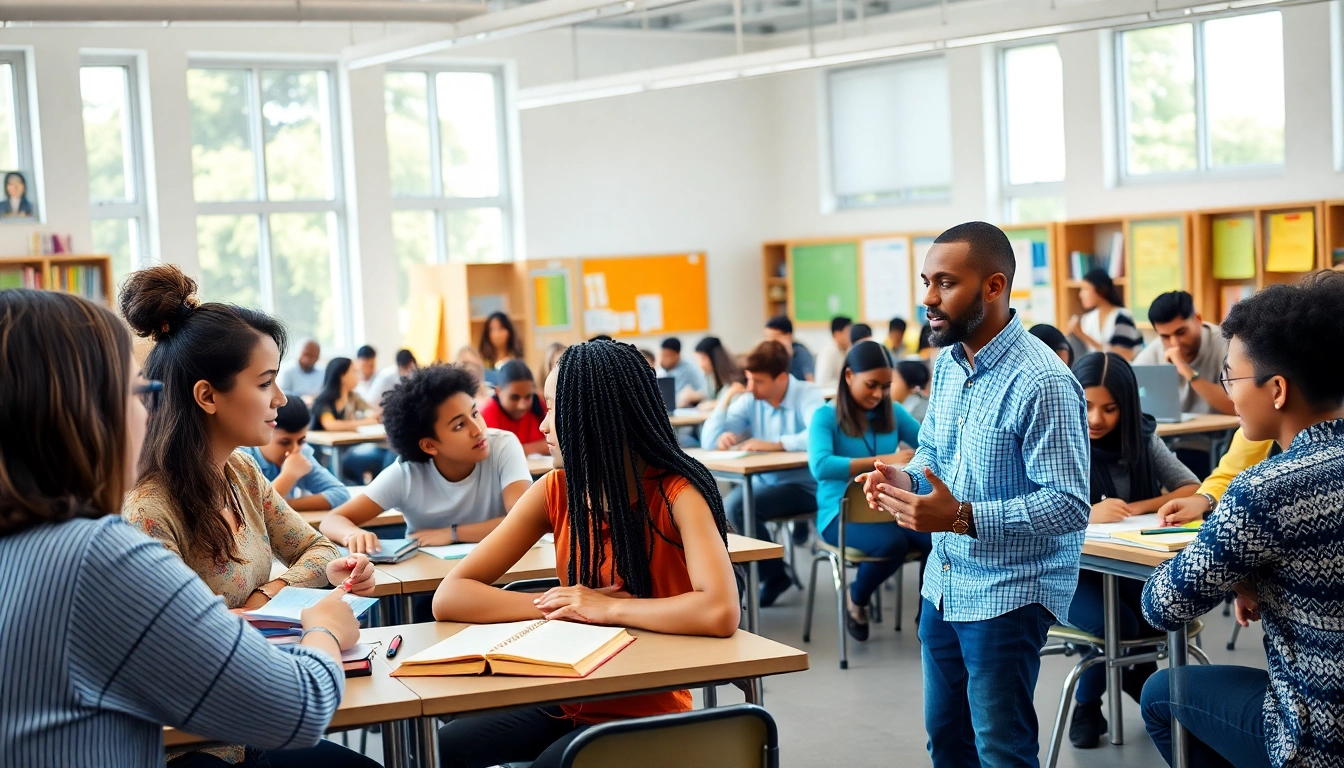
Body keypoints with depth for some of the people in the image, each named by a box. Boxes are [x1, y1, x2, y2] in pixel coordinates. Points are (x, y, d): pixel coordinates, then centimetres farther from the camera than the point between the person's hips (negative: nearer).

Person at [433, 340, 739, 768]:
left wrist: (604, 608, -26)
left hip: (647, 712, -5)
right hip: (570, 699, 5)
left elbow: (721, 612, -36)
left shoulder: (677, 493, -17)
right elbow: (449, 598, -8)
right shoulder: (556, 491, -3)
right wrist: (558, 605, -21)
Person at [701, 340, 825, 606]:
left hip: (804, 486, -6)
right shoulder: (750, 401, 3)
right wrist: (726, 399, -9)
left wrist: (773, 444, -32)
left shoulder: (807, 396, -13)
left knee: (737, 506, -25)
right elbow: (709, 442, 2)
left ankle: (774, 577, -4)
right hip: (765, 483, 6)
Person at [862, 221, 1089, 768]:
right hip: (943, 585, 8)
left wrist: (963, 517, -32)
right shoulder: (948, 364, 4)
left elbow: (1069, 505, -25)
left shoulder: (1042, 383, -23)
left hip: (1009, 594, -8)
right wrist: (907, 480, -5)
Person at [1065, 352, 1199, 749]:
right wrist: (1087, 514, -38)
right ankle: (1087, 702, 3)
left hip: (1131, 564, 4)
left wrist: (1134, 509, -20)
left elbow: (1193, 490, -3)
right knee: (1116, 624, -31)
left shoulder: (1142, 437, 1)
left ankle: (1136, 675, 10)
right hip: (1069, 568, -3)